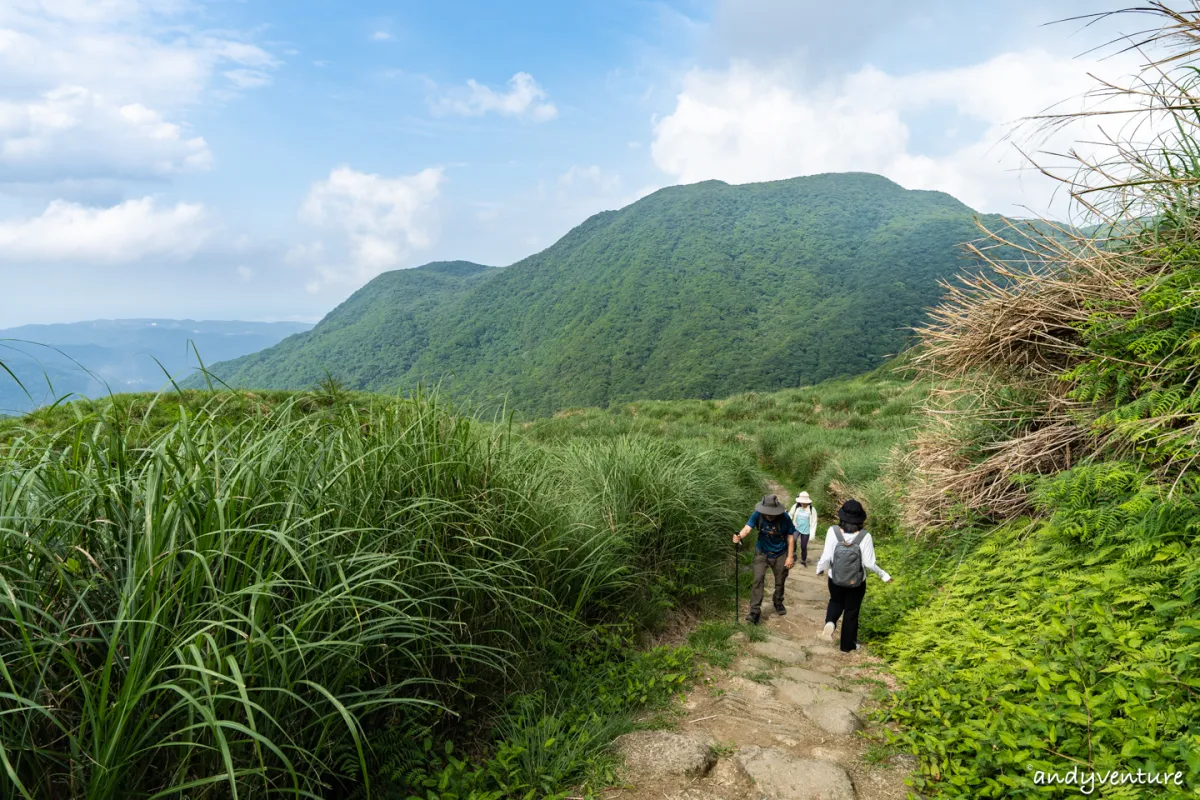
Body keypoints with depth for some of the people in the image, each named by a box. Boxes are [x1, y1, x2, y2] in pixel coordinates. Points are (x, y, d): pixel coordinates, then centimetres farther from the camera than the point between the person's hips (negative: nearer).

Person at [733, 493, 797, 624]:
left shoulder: (785, 518, -23)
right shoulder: (758, 515, -24)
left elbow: (790, 537, -11)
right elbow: (747, 528, -36)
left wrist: (790, 556, -10)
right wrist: (739, 536, -58)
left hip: (780, 554, 0)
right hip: (762, 553, 0)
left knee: (780, 581, 16)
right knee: (758, 580, -11)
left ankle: (778, 603, 44)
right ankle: (755, 611, -6)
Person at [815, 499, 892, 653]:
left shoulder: (833, 531, -20)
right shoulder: (864, 536, -22)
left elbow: (827, 556, -14)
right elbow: (869, 563, -15)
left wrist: (820, 568, 7)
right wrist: (883, 575, 3)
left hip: (835, 579, 1)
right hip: (857, 582, -1)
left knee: (836, 602, 30)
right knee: (851, 612, 19)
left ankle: (830, 623, 3)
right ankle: (848, 645, 33)